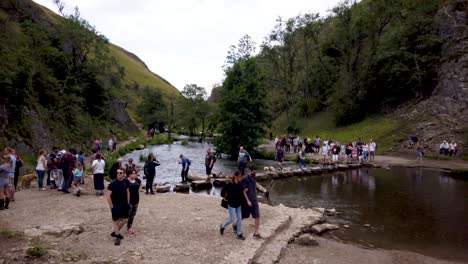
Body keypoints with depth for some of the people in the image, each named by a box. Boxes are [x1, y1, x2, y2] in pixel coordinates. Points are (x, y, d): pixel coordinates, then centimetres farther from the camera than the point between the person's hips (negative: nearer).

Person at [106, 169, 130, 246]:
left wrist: (128, 202, 10)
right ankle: (117, 236, 20)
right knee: (115, 221, 6)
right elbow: (107, 195, -17)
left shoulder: (125, 182, -1)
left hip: (124, 205, 6)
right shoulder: (112, 183, -17)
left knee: (125, 220, 11)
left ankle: (115, 232, 32)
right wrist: (111, 206, -16)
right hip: (115, 206, -5)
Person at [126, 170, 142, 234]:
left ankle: (130, 227, 24)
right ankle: (128, 228, 12)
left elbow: (140, 184, 24)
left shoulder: (137, 180, 3)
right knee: (129, 214, 0)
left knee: (133, 214, 13)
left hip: (136, 199, 6)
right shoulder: (126, 181, -17)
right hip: (129, 200, -6)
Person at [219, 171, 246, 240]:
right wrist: (224, 197, -2)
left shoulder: (240, 184, -3)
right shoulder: (230, 184, -19)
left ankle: (239, 234, 17)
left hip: (238, 204, 6)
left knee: (239, 218, 7)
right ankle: (222, 227, 27)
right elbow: (223, 190, -10)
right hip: (231, 204, -6)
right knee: (232, 219, 1)